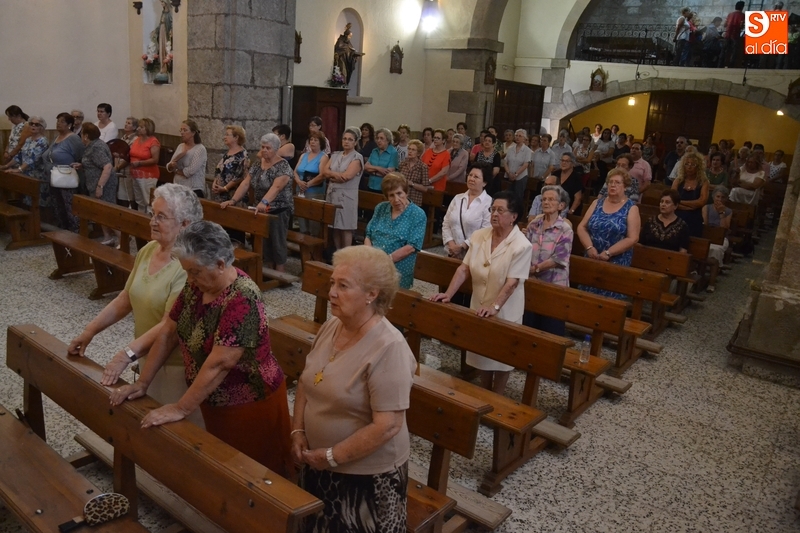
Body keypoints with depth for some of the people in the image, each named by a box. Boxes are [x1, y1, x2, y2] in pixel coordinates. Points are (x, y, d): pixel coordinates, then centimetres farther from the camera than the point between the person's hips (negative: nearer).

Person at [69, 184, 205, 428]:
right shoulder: (148, 250, 2)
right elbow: (125, 298, 11)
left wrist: (127, 354, -31)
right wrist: (90, 330, 9)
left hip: (176, 363, -8)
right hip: (148, 356, 8)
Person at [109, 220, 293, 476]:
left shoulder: (242, 299, -30)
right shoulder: (196, 285, -4)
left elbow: (219, 363, -31)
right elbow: (167, 332, 3)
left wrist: (181, 409, -24)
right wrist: (142, 383, 1)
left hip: (250, 404, -7)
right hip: (215, 401, 8)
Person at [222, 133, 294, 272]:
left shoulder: (283, 166, -14)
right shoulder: (257, 164, 7)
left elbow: (276, 187, -30)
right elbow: (245, 183, 3)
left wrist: (264, 202, -46)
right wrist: (233, 200, -10)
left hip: (278, 211, -7)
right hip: (261, 211, 7)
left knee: (277, 244, -1)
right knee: (264, 243, 10)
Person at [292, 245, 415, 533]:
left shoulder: (388, 347, -26)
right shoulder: (331, 326, -3)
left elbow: (387, 425, -27)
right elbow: (306, 381, 9)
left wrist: (332, 456, -19)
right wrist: (298, 432, -3)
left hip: (367, 474, -7)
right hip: (318, 465, 7)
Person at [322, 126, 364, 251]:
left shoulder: (357, 158, -4)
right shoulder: (335, 155, 14)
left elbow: (347, 176, -17)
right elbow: (324, 171, 4)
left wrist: (332, 176, -5)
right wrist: (336, 174, -13)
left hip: (347, 196, -6)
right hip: (332, 194, 6)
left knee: (346, 227, -3)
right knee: (335, 226, 9)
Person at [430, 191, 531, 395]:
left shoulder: (521, 245, -18)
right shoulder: (479, 236, -3)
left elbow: (512, 282, -23)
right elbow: (464, 268, -3)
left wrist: (495, 306, -32)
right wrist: (448, 294, -12)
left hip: (505, 311, -5)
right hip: (479, 307, 5)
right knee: (480, 352, 18)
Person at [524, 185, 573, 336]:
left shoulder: (565, 229, -10)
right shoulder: (534, 224, 5)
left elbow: (559, 259, -16)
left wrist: (535, 269, -13)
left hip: (554, 284, -5)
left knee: (551, 327, 6)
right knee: (528, 323, 15)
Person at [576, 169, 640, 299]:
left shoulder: (631, 208, -3)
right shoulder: (597, 203, 7)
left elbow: (632, 238, -11)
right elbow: (582, 227, 3)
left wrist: (608, 253, -18)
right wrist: (589, 247, -13)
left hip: (616, 262, -3)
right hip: (592, 259, 3)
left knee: (609, 298, 3)